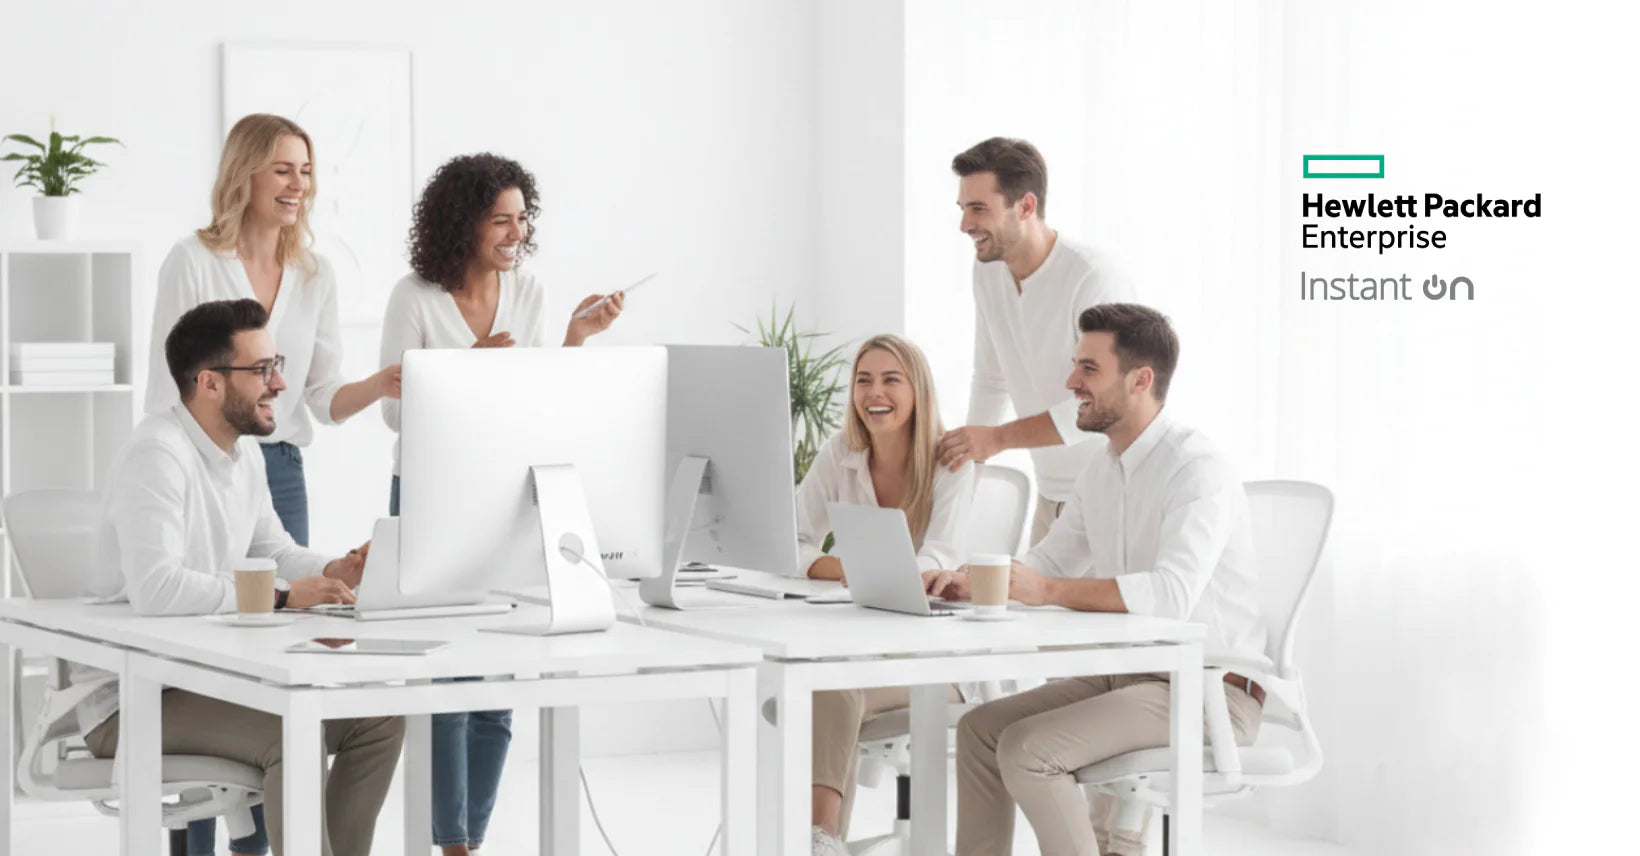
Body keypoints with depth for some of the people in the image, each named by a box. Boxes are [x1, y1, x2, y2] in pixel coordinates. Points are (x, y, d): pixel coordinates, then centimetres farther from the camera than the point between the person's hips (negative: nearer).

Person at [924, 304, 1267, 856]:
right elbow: (1049, 562, 19)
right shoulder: (1103, 470, 12)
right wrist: (969, 582, -1)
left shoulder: (1196, 467, -19)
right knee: (980, 730, 4)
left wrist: (1047, 590, -37)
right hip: (1131, 674, 10)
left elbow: (1173, 592, -33)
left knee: (1027, 749, -22)